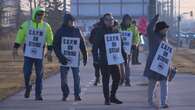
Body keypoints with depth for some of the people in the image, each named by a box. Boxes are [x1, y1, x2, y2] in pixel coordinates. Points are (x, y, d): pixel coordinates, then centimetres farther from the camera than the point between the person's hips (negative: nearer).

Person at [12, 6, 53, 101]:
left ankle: (38, 94, 6)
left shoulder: (46, 26, 4)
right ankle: (27, 87, 23)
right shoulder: (26, 24, 1)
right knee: (27, 73, -6)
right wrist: (15, 48, 1)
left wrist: (49, 51, 2)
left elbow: (50, 40, 9)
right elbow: (19, 37, 5)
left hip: (39, 55, 1)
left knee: (39, 75, -1)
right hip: (28, 54, -1)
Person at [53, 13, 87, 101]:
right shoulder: (60, 31, 0)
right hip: (64, 59, -1)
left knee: (76, 77, -3)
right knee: (63, 78, 4)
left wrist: (85, 57, 9)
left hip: (75, 59, 1)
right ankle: (65, 94, 17)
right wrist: (61, 57, -11)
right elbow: (55, 46, -2)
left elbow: (82, 45, 12)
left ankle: (77, 94, 4)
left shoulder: (77, 31, 6)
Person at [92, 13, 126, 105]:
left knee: (117, 78, 6)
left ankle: (112, 97, 21)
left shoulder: (115, 31, 9)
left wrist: (123, 56, 10)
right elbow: (96, 45, -9)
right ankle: (107, 99, 9)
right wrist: (96, 57, -17)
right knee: (106, 79, 1)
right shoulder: (100, 31, -5)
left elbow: (120, 45, 15)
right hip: (104, 60, -5)